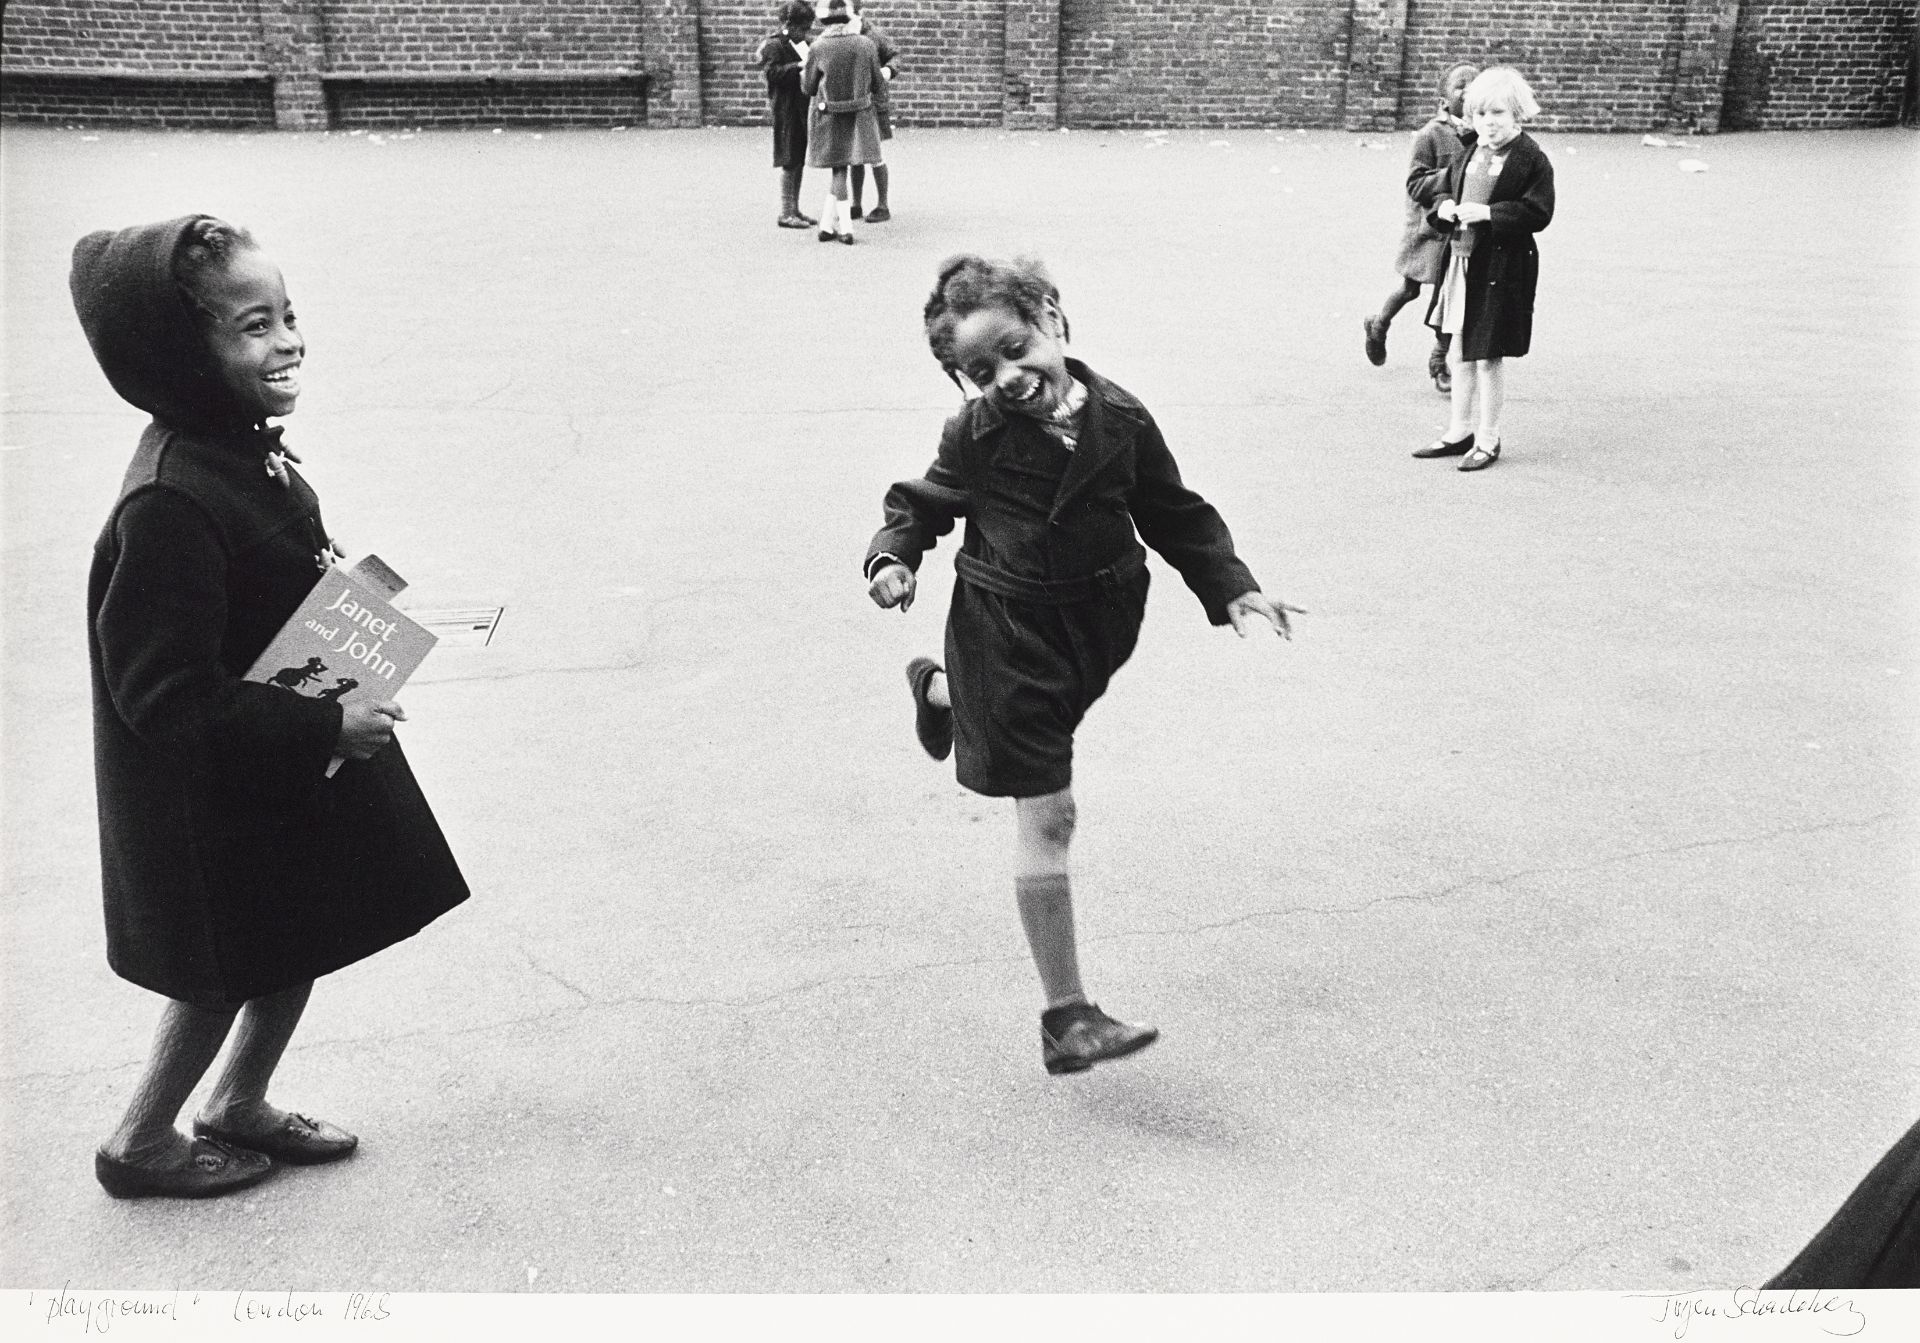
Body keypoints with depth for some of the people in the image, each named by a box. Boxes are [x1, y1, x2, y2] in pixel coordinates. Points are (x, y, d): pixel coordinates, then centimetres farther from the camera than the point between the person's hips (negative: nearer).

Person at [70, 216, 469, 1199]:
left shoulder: (246, 450, -1)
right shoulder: (170, 505, -30)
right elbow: (166, 696, -29)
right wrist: (326, 727, -25)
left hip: (292, 758, 9)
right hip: (214, 795, -9)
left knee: (301, 940, 21)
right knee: (228, 965, 11)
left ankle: (240, 1107, 43)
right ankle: (142, 1144, 35)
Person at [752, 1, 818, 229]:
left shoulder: (798, 44, 17)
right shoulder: (774, 44, -10)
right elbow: (773, 72, -22)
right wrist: (799, 66, -27)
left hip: (801, 107, 9)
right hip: (785, 109, -9)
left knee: (799, 161, 11)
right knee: (790, 163, -6)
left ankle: (794, 210, 18)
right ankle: (786, 213, -1)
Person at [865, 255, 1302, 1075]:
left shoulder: (1120, 420, -7)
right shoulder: (976, 437, -14)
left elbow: (1176, 515, 2)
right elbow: (921, 503, 1)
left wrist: (1234, 590, -3)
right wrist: (893, 558, -18)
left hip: (1097, 621, 5)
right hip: (1010, 627, -4)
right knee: (1046, 815, -6)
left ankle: (939, 689, 69)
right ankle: (1066, 1018, 0)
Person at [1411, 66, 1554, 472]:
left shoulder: (1531, 159, -9)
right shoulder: (1467, 153, 9)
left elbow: (1537, 212, -14)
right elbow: (1440, 189, 19)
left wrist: (1488, 213, -22)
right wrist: (1444, 206, -4)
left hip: (1501, 267, -7)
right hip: (1459, 260, 7)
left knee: (1489, 356, 0)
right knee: (1459, 352, 13)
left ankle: (1488, 440, 12)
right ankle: (1459, 431, 26)